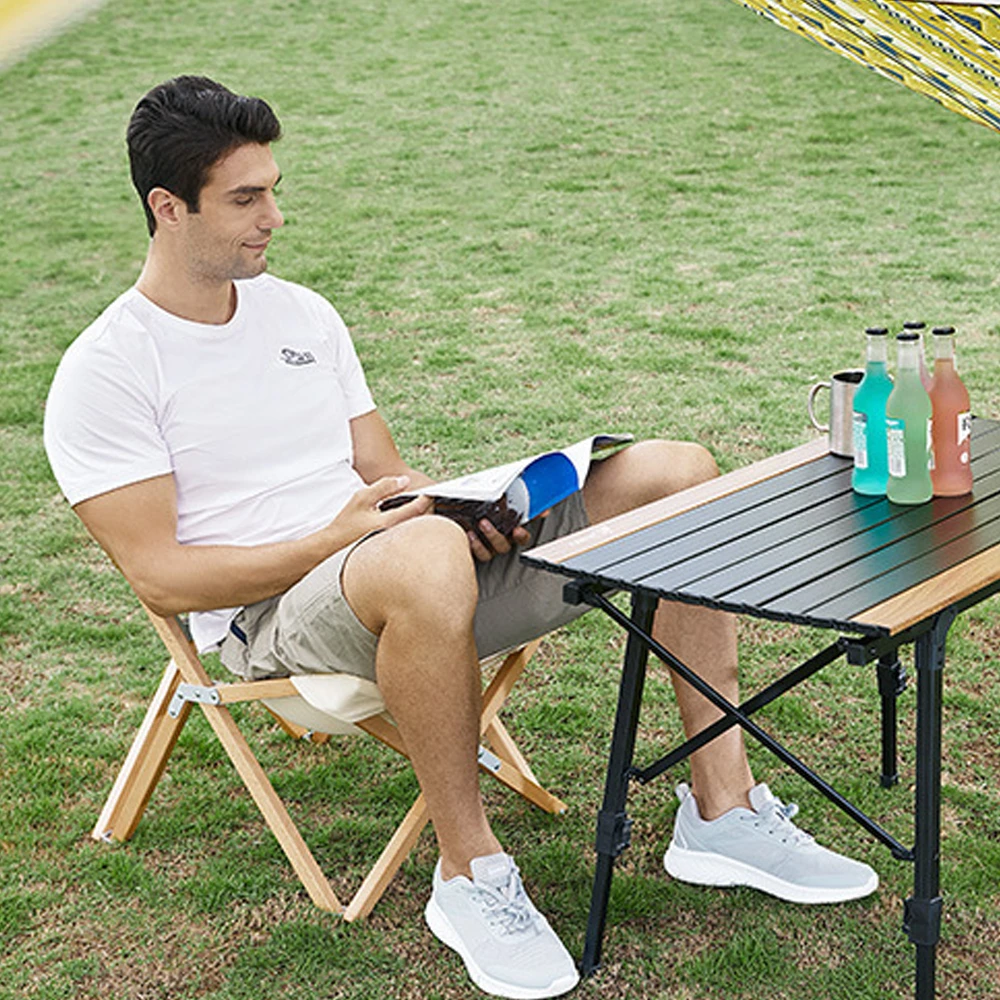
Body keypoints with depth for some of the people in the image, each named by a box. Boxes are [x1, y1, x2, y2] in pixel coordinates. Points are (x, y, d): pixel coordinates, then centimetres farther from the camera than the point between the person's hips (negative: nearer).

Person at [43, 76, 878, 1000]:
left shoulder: (302, 313, 16)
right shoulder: (105, 374, -5)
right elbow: (160, 577, -11)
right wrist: (332, 540, -22)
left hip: (416, 580, 7)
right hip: (272, 620, -7)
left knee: (676, 473, -5)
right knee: (425, 557, -44)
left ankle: (722, 812, -5)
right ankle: (469, 874, -23)